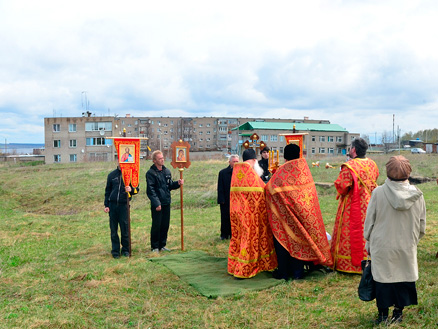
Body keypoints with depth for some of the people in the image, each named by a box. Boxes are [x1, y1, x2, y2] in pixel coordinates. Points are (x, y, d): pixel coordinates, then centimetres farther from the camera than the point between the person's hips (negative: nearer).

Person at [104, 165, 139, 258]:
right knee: (113, 229, 5)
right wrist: (106, 205, 8)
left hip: (124, 205, -2)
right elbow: (107, 191, 14)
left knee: (125, 228, 0)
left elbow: (136, 189, 5)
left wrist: (131, 190, -18)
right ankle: (115, 250, 16)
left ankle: (125, 249, 16)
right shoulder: (112, 175, 9)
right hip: (112, 205, 2)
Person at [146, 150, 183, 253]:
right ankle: (155, 247, 12)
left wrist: (177, 183, -1)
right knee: (156, 225, 0)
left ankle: (162, 245, 23)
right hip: (157, 205, -6)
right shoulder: (150, 173, -8)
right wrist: (156, 203, -18)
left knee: (165, 225, 11)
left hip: (166, 203, 6)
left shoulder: (167, 171, 12)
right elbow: (150, 190, -12)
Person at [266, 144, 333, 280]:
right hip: (303, 208, 4)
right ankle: (298, 272, 17)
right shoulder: (304, 168, 1)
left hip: (286, 211, -4)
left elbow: (271, 188, -12)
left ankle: (283, 272, 11)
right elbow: (310, 189, 10)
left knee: (284, 239, 6)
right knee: (299, 238, 12)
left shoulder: (282, 171, -13)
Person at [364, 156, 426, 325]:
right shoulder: (417, 195, -7)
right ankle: (398, 312, 26)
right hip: (407, 247, 2)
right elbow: (422, 226, 3)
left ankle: (383, 314, 20)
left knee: (383, 278, 10)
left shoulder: (378, 193, -13)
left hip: (382, 246, -2)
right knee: (404, 277, 15)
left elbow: (369, 221, -5)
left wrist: (369, 242, 9)